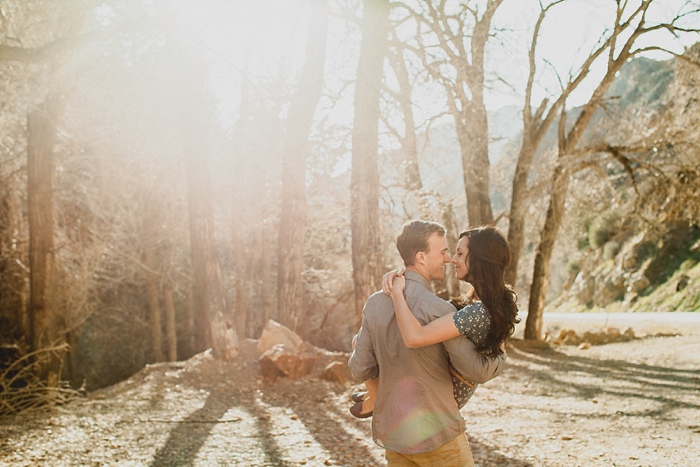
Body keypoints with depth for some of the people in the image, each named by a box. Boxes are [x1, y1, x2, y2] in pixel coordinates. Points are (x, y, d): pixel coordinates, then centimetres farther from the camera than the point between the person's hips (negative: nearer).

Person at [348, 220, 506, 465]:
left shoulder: (375, 303, 0)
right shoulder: (438, 310, -20)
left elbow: (360, 369, 4)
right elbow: (476, 371, -15)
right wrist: (502, 358, 7)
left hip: (390, 431, 7)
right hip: (435, 434, -6)